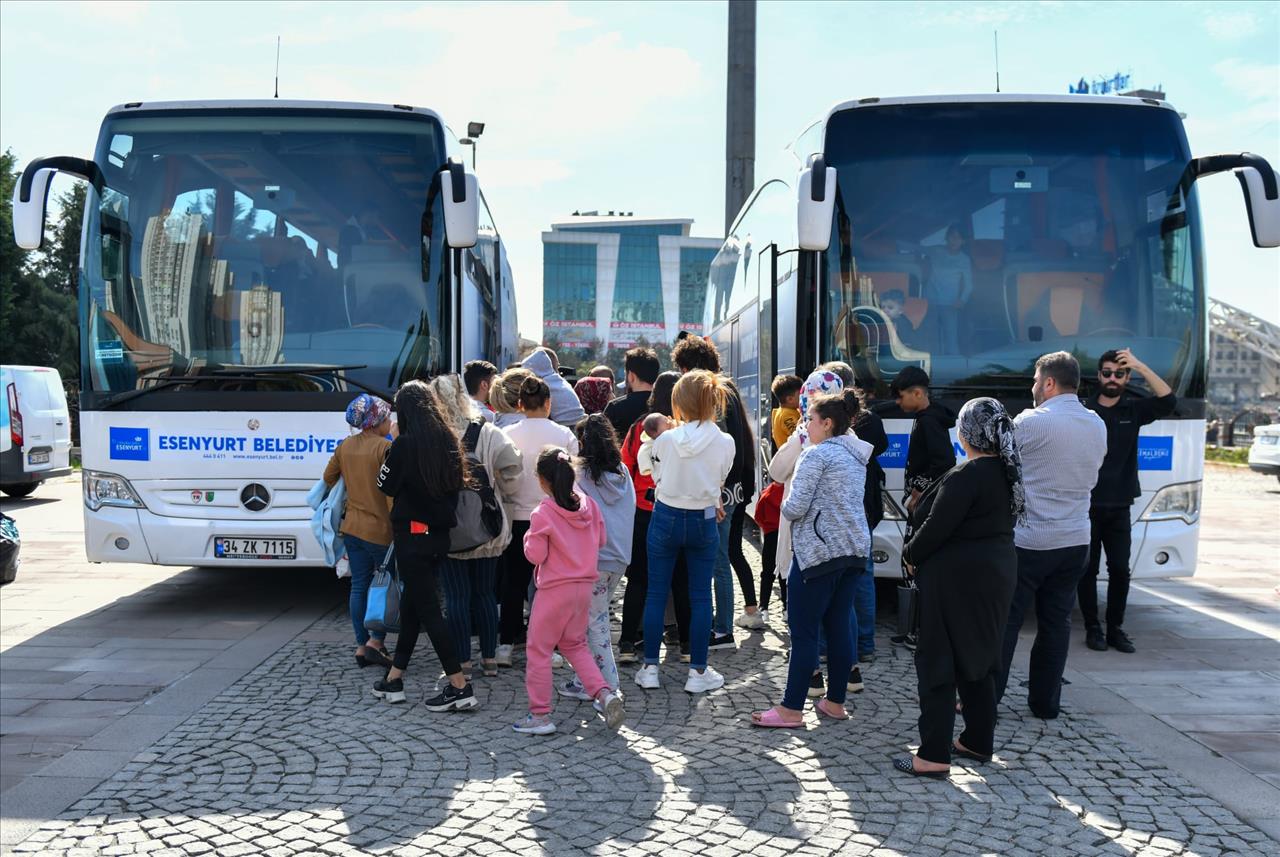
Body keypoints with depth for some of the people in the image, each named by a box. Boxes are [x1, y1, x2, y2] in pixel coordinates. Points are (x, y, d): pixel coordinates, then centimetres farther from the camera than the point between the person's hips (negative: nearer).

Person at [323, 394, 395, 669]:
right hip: (380, 528, -6)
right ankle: (375, 642, 1)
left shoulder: (345, 447, 6)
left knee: (359, 585, 10)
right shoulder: (385, 447, -15)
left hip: (352, 527, 6)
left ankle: (361, 646, 13)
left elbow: (328, 477, 18)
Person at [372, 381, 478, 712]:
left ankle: (460, 687, -5)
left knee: (427, 609, -3)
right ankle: (394, 680, 26)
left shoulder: (405, 444, -15)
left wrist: (389, 457, 9)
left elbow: (386, 486, -4)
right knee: (412, 604, 16)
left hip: (413, 535, -7)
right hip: (439, 534, 7)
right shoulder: (448, 441, 4)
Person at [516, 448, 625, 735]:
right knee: (575, 645, 21)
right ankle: (604, 693, 4)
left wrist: (529, 537, 5)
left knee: (538, 648, 7)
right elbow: (601, 540, 9)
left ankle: (539, 715, 10)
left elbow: (535, 555, -13)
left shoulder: (542, 514, -16)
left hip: (555, 590, -6)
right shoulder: (589, 505, 1)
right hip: (585, 586, 6)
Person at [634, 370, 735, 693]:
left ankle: (650, 667, 15)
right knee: (700, 597, 8)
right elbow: (720, 481, 4)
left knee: (656, 593, 10)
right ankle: (698, 671, 12)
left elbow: (657, 479, 3)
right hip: (703, 522, 0)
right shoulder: (725, 443, -10)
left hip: (665, 518, 0)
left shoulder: (666, 440, -11)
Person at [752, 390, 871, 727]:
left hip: (818, 551, -8)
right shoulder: (857, 455, 14)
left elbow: (795, 506, -17)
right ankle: (835, 701, 19)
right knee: (838, 627, 13)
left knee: (804, 632, -3)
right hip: (854, 550, 8)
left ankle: (791, 709, 1)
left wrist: (784, 508, 5)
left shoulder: (817, 454, -12)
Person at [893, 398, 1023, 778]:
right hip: (995, 572, 9)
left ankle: (934, 755, -3)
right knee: (977, 660, 19)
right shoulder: (1007, 472, 9)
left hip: (957, 579, -9)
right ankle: (978, 742, 28)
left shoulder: (967, 476, -20)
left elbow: (937, 527, -21)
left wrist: (911, 553, -3)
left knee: (938, 662, -4)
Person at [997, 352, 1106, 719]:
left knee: (1005, 620, 1)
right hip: (1075, 540, 6)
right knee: (1057, 622, 11)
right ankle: (1046, 702, 17)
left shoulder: (1030, 422, -13)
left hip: (1028, 540, -6)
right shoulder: (1098, 425, 8)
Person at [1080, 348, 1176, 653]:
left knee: (1120, 570, 4)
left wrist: (1141, 366, -16)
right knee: (1087, 570, 3)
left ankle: (1115, 628, 15)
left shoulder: (1134, 410, 6)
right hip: (1086, 505, -2)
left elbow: (1168, 401, -11)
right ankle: (1092, 628, 12)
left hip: (1119, 506, 2)